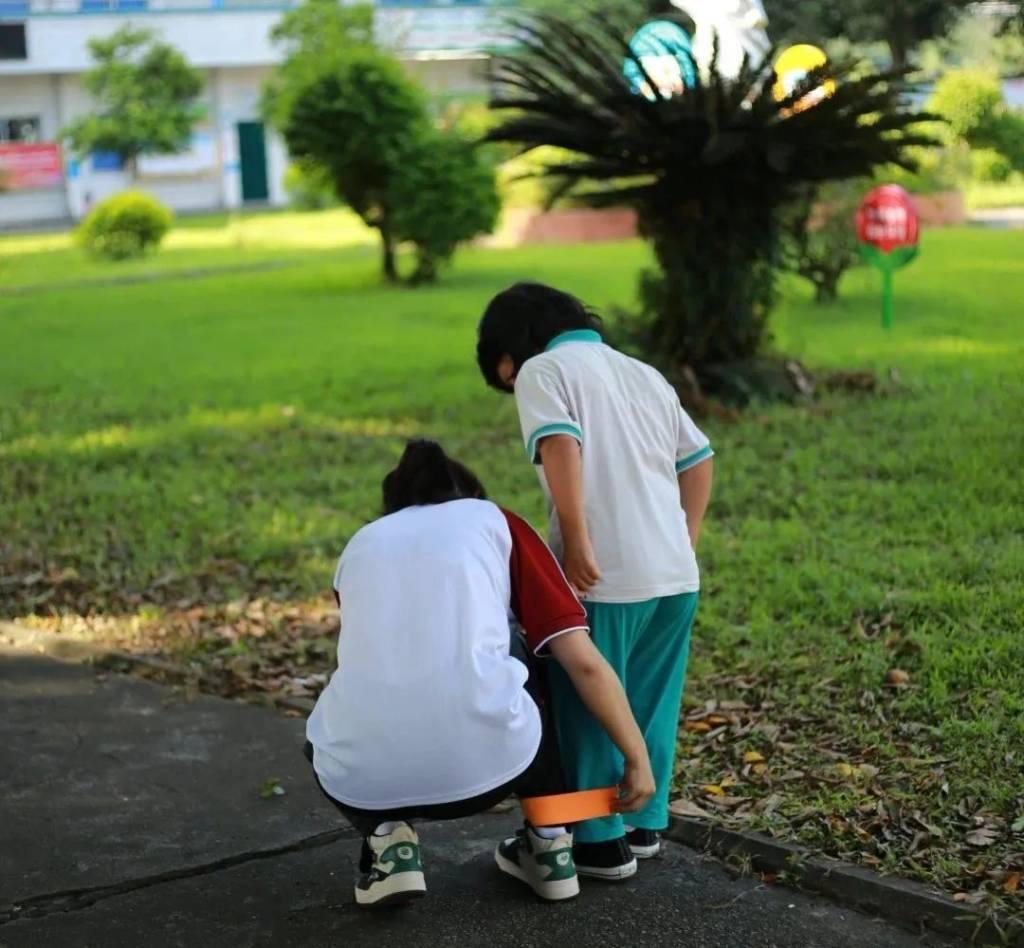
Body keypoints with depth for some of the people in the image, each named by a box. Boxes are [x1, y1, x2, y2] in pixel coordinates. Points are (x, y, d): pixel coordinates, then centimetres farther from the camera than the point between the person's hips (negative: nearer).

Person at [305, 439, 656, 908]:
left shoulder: (361, 545, 26)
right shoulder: (495, 521, 19)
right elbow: (584, 663, 10)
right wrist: (637, 757, 22)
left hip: (360, 777, 2)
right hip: (487, 760, -1)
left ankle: (386, 840, 12)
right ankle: (549, 842, 27)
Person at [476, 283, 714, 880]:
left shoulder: (542, 370, 0)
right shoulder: (643, 373, 21)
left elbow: (560, 445, -18)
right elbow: (698, 460, 17)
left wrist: (576, 542, -18)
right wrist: (685, 543, 18)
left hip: (604, 577, -7)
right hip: (675, 576, 7)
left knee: (588, 706, 7)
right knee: (652, 704, 19)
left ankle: (601, 841, 14)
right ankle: (644, 824, 29)